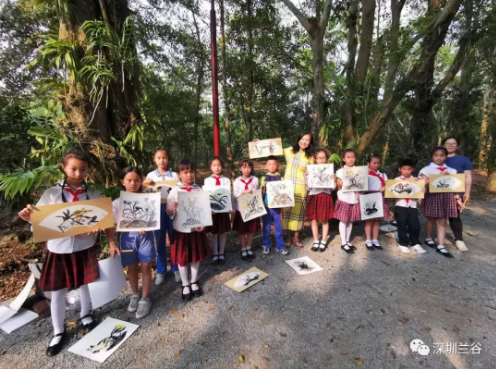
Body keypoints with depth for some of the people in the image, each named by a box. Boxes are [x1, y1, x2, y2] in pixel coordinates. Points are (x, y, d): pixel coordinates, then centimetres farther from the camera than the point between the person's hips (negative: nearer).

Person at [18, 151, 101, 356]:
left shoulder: (93, 195, -5)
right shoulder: (51, 194, -6)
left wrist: (97, 227, -25)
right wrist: (28, 218, -25)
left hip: (84, 248, 1)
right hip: (59, 250, 0)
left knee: (84, 284, 20)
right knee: (58, 292, 12)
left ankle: (85, 315, 46)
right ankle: (58, 332, 33)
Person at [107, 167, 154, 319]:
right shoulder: (117, 203, -4)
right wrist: (112, 243, -10)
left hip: (146, 236, -1)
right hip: (128, 237, 2)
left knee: (146, 267, 6)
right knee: (132, 268, 17)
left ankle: (145, 299, 24)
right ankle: (135, 295, 39)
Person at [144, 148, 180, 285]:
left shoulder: (174, 175, 1)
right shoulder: (150, 176, 4)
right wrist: (146, 185, -13)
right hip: (157, 209, 1)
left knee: (174, 239, 8)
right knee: (160, 240, 10)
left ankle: (176, 268, 25)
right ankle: (161, 271, 25)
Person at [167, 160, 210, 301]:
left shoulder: (199, 190, -3)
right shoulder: (175, 191, -9)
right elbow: (171, 214, -9)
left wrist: (202, 224, -10)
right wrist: (170, 209, -31)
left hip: (196, 229, 2)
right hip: (181, 230, -2)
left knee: (196, 257, 15)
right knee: (182, 259, 12)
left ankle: (194, 282, 37)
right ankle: (185, 285, 33)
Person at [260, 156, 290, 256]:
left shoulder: (280, 178, 4)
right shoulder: (264, 178, -1)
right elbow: (262, 192, -2)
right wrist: (262, 186, -22)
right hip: (267, 205, -1)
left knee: (278, 227, 7)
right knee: (266, 227, 10)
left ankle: (280, 246, 20)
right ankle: (266, 245, 25)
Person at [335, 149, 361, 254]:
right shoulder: (340, 171, -4)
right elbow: (339, 187, -3)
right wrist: (340, 183, -24)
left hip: (354, 199, 4)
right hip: (344, 199, -4)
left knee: (351, 221, 12)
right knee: (343, 221, 2)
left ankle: (348, 241, 26)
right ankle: (343, 243, 14)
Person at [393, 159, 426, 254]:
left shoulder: (416, 180, 7)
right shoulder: (397, 180, 3)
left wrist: (423, 190, -16)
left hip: (412, 206, 2)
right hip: (400, 206, -2)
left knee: (415, 225, 1)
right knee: (402, 226, 2)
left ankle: (415, 244, 21)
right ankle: (403, 244, 18)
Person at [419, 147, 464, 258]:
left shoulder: (450, 170, 9)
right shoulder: (427, 169, -3)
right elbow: (424, 182, -15)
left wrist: (457, 199, 4)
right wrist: (440, 176, -18)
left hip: (446, 197, 3)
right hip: (432, 196, -3)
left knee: (442, 221, 4)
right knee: (431, 220, 10)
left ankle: (440, 246, 9)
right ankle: (428, 239, 31)